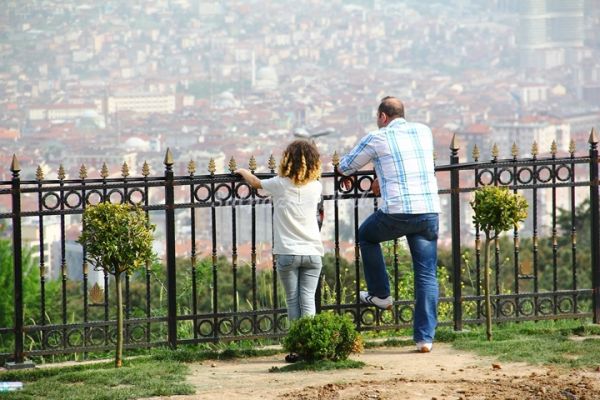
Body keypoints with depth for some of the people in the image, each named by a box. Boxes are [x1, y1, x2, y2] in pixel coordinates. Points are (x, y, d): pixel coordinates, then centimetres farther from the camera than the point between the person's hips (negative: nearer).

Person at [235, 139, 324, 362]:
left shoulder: (280, 185, -4)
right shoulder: (315, 187, 2)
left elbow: (255, 183, 15)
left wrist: (244, 172, 37)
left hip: (287, 253, -1)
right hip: (312, 252, 1)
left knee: (293, 301, 6)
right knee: (308, 300, -1)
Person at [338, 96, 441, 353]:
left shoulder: (377, 139, 2)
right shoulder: (424, 132, 14)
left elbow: (346, 166, 15)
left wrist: (345, 176, 39)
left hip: (397, 212, -3)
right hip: (430, 212, 4)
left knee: (367, 236, 28)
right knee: (427, 277, 7)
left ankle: (381, 295, 30)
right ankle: (425, 337, 3)